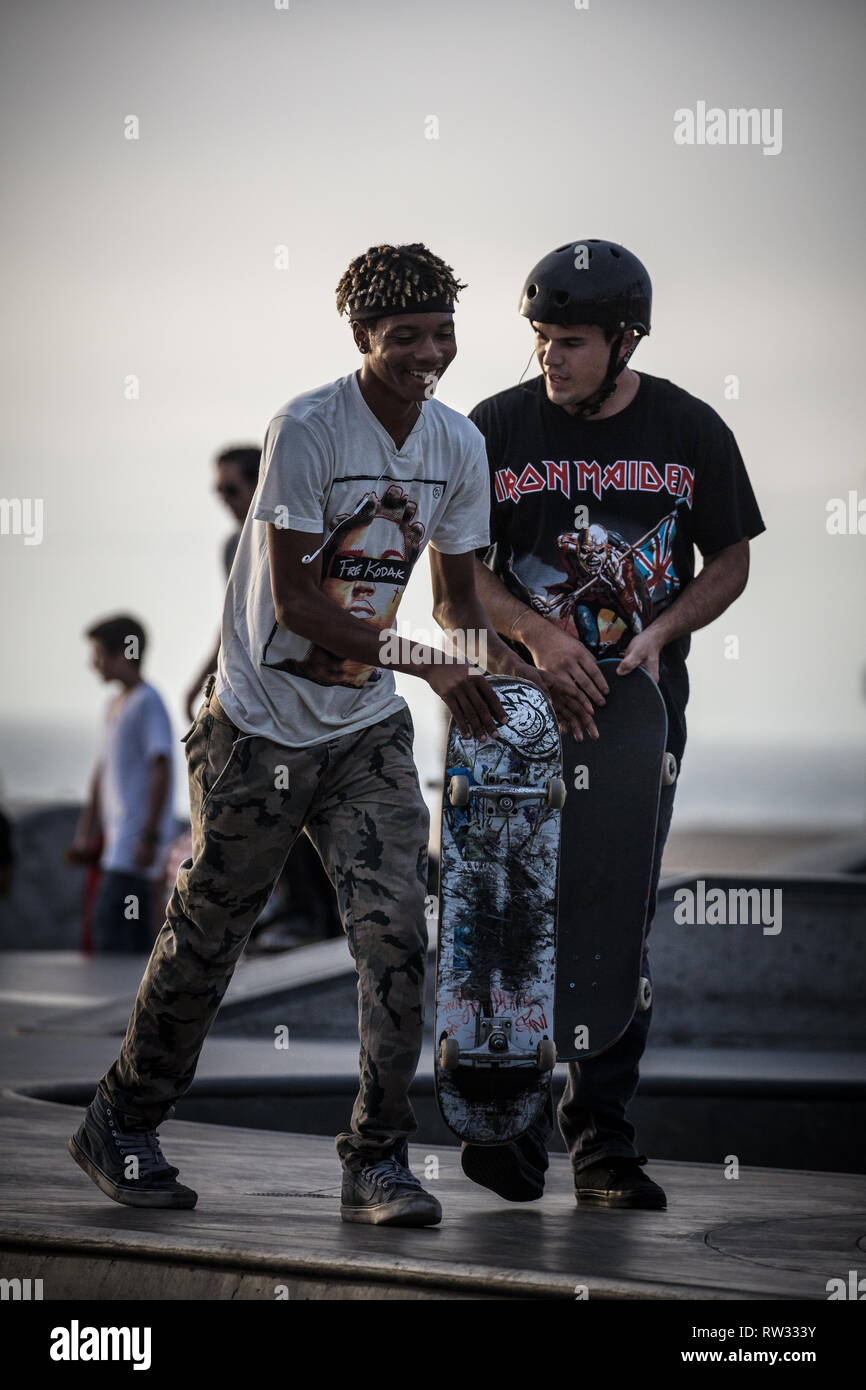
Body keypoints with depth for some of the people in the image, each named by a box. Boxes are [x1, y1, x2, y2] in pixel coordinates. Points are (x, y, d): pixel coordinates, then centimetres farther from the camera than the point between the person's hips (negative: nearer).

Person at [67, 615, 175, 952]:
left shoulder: (148, 703, -10)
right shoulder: (116, 706, 19)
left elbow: (161, 769, -17)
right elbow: (102, 773, 23)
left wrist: (150, 836, -21)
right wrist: (85, 835, 21)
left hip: (137, 840, -9)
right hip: (119, 837, 9)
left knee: (109, 920, -18)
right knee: (136, 935, 8)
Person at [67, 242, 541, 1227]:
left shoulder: (459, 445, 2)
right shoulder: (307, 430, -18)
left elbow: (457, 597, 12)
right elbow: (294, 601, -19)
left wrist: (517, 674, -8)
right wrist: (430, 665, -25)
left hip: (370, 735, 5)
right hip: (260, 726, -5)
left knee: (394, 933, -8)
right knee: (205, 936, 7)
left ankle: (377, 1159, 2)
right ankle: (120, 1127, 26)